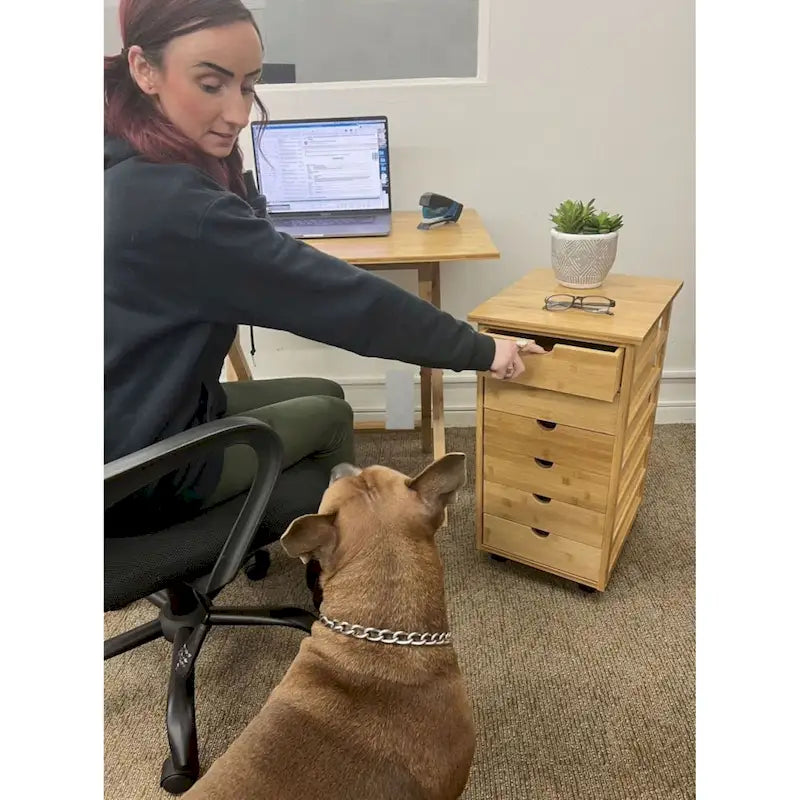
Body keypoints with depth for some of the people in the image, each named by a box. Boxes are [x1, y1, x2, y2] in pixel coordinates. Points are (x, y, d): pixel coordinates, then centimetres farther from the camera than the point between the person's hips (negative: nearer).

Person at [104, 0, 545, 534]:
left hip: (137, 415, 8)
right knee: (330, 416, 10)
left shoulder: (126, 170, 0)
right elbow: (342, 298, -28)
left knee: (325, 393, 17)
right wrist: (480, 350, -19)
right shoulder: (172, 206, -31)